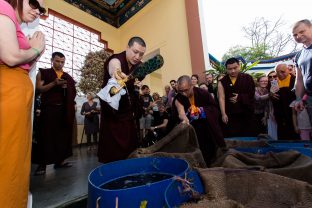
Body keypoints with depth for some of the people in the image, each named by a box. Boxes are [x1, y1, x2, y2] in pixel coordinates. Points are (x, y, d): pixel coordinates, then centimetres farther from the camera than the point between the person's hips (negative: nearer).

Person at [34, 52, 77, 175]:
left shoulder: (67, 76, 15)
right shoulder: (43, 73, 6)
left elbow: (72, 93, 14)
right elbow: (39, 88, -7)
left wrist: (66, 87, -6)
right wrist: (54, 83, -20)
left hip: (63, 110, 4)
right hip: (48, 109, -3)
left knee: (62, 135, 4)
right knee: (47, 135, -4)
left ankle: (60, 161, 14)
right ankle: (42, 164, 5)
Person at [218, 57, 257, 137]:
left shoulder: (248, 78, 2)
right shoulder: (222, 82, -1)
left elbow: (251, 94, -1)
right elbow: (221, 98, -7)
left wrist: (239, 97, -15)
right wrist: (223, 114, -13)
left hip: (247, 113, 1)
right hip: (230, 115, -1)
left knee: (249, 135, 12)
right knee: (232, 137, 4)